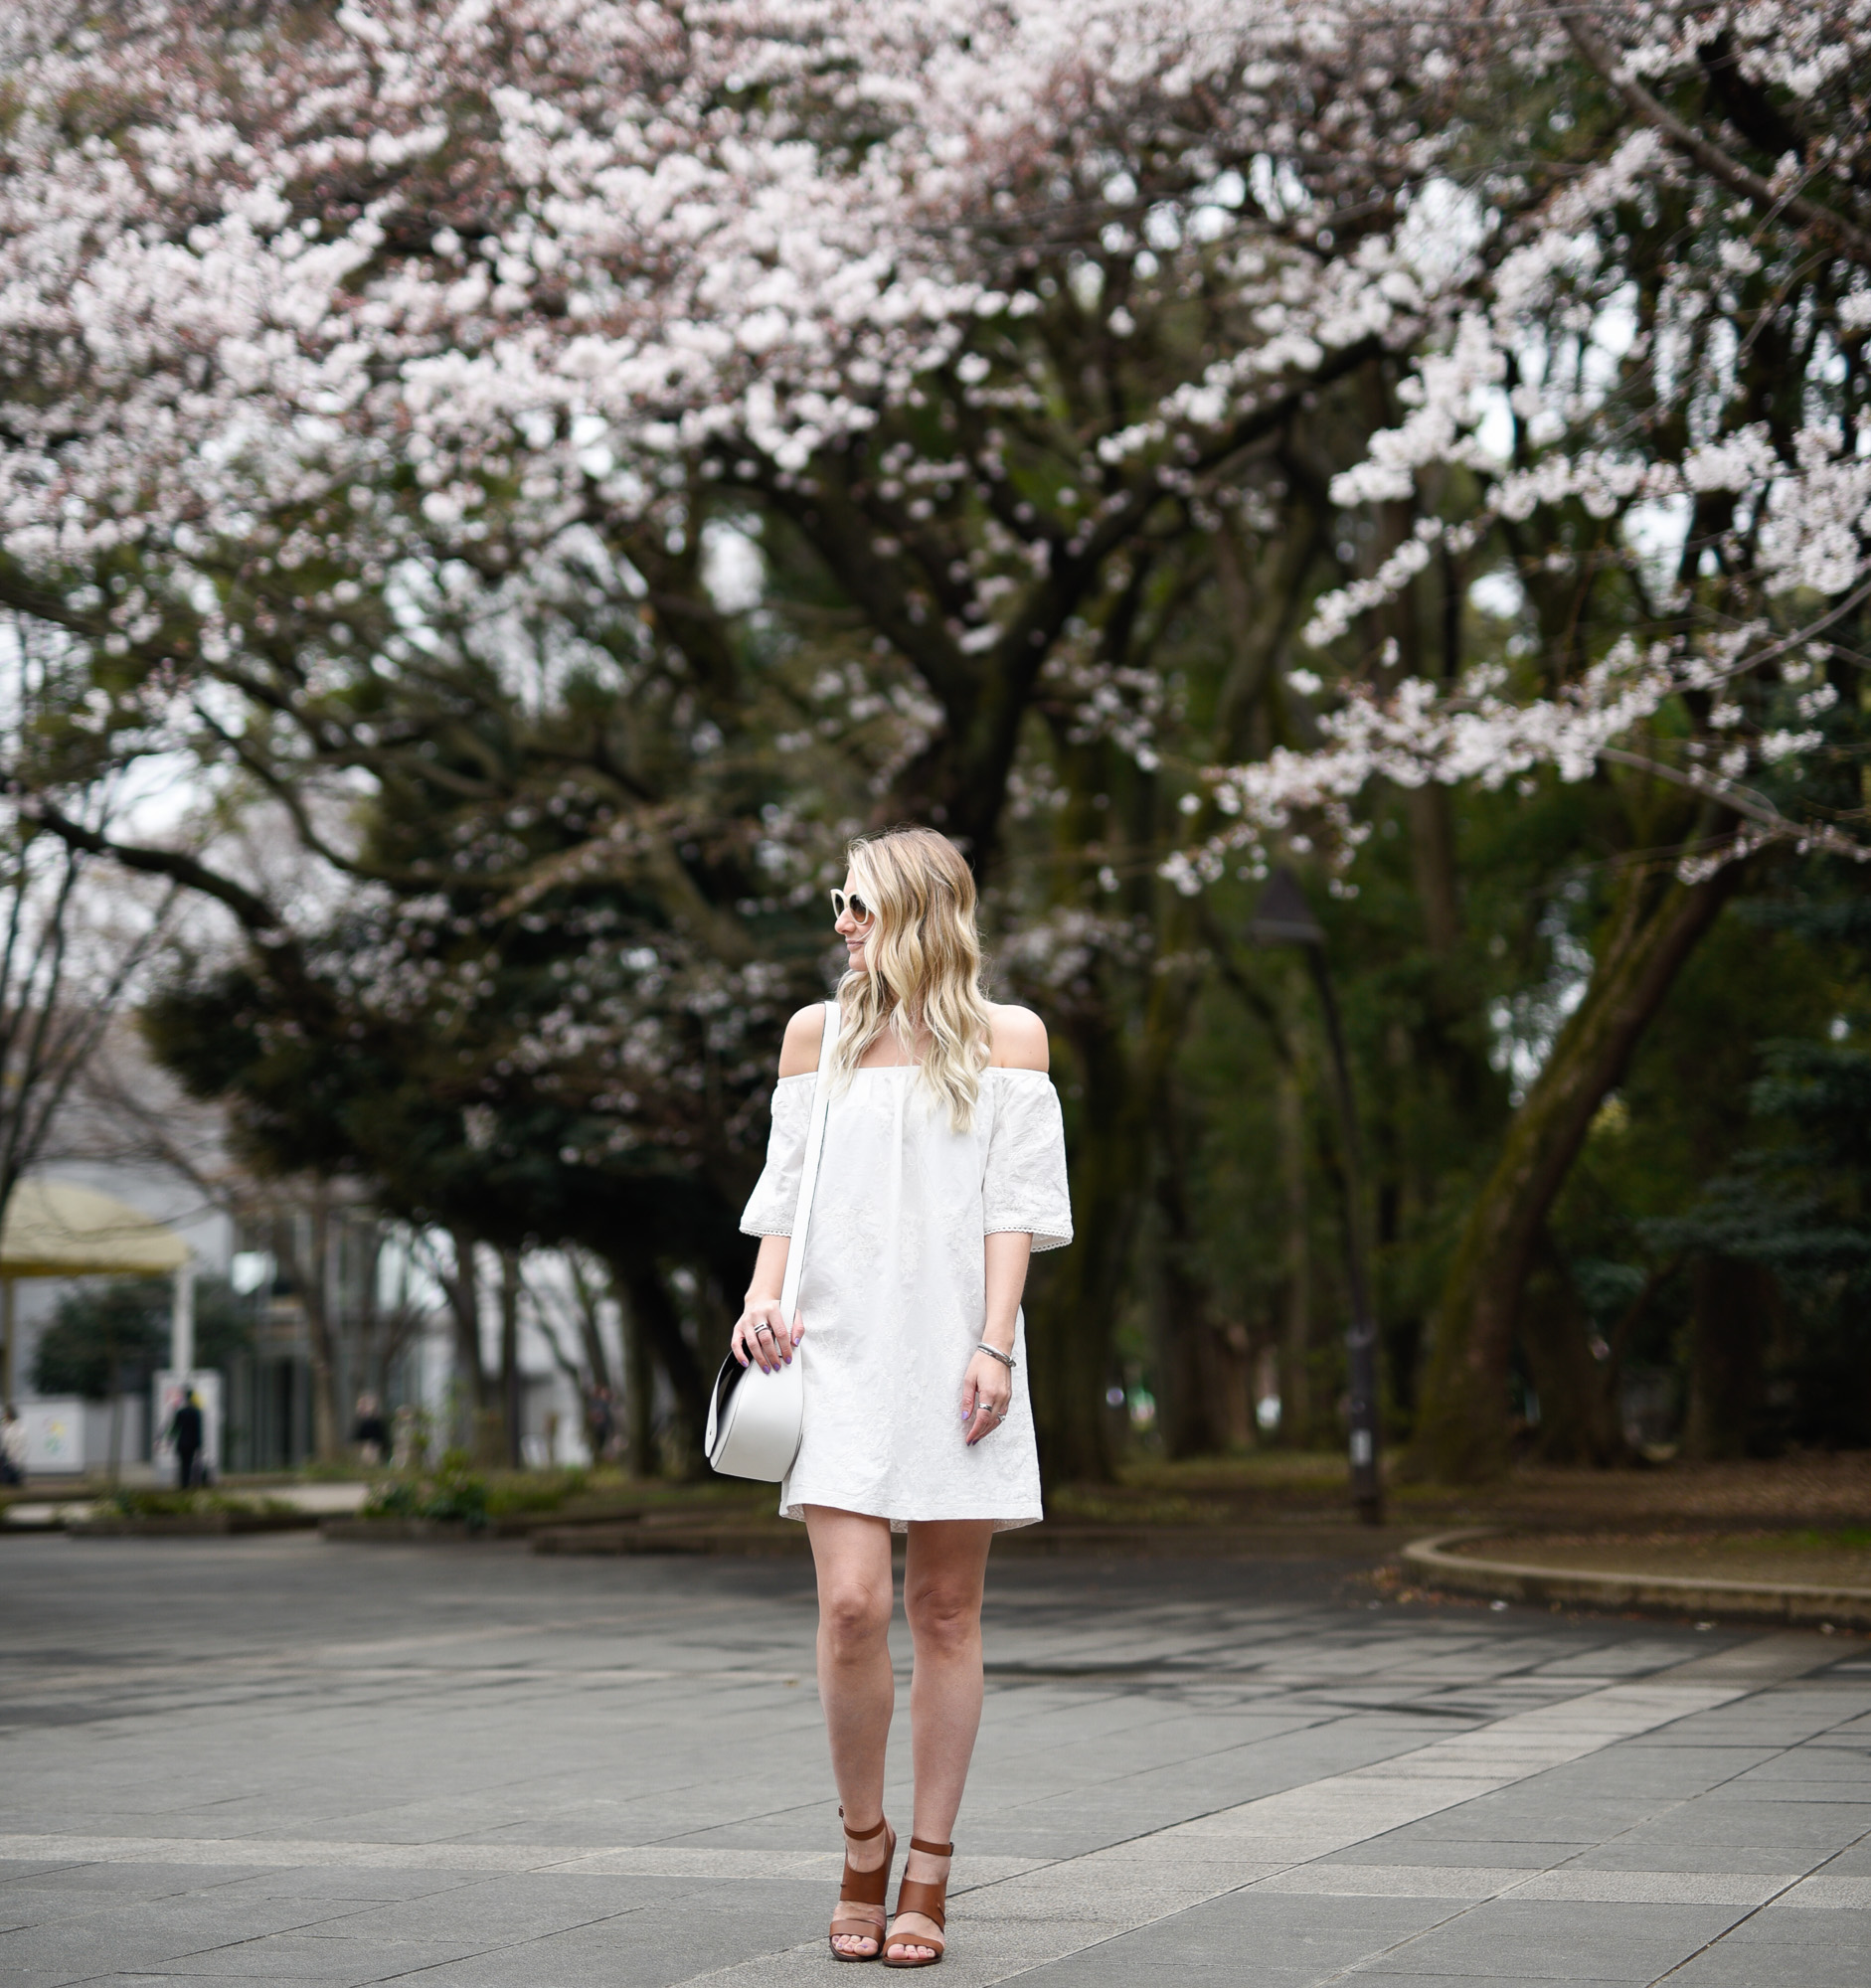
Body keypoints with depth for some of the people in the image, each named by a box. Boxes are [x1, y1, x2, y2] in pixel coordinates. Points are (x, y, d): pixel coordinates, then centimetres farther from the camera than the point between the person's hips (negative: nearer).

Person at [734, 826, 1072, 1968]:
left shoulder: (1006, 1040, 8)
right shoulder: (819, 1035, 15)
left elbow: (1013, 1209, 2)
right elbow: (787, 1191, 15)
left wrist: (993, 1346, -8)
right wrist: (765, 1297, -3)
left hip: (952, 1356, -1)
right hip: (841, 1350, 1)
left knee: (946, 1613, 1)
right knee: (852, 1605, -12)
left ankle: (928, 1873, 9)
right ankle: (863, 1844, 7)